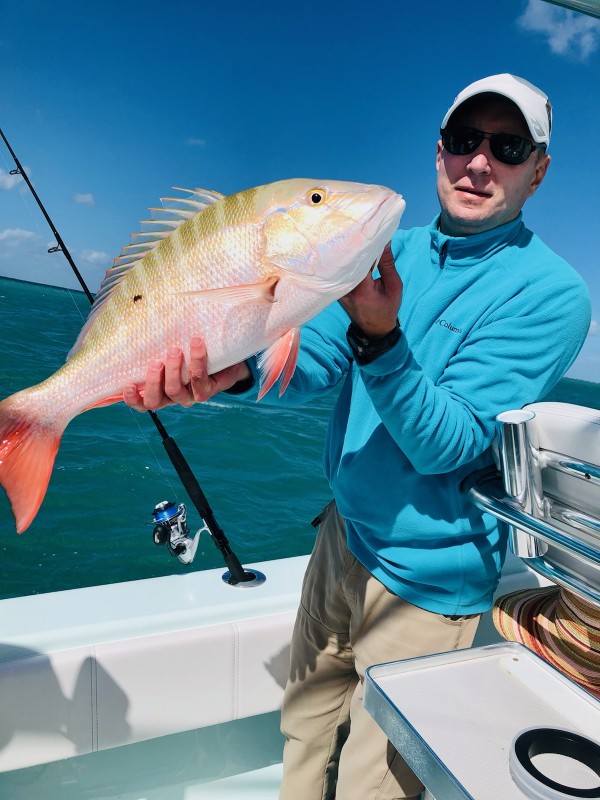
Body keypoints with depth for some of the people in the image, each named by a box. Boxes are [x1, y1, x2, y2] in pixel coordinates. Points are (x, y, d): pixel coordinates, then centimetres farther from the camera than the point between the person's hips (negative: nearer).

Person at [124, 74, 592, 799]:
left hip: (423, 584, -5)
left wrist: (380, 336, -37)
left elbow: (447, 446, -23)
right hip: (341, 536, 5)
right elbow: (314, 362, -10)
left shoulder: (547, 291, -15)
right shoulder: (394, 251, 2)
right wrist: (236, 369, -30)